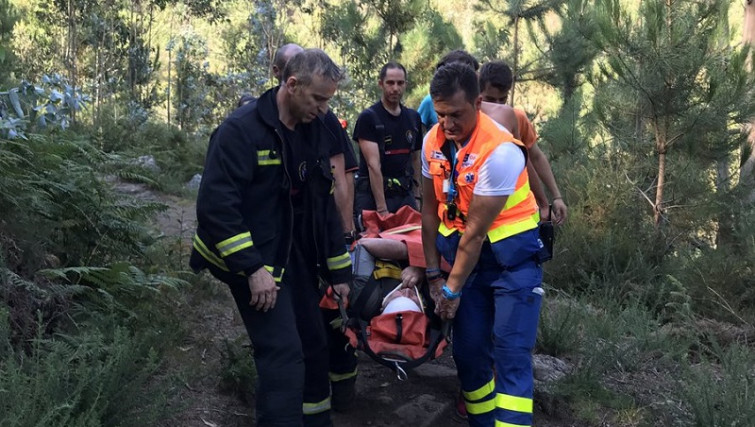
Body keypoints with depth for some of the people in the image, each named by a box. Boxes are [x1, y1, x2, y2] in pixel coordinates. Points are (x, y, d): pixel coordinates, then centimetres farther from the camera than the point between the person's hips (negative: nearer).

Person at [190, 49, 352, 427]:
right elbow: (215, 205, -23)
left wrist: (338, 270, 10)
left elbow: (324, 204, 12)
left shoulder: (315, 132, 5)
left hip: (298, 259, 7)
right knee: (283, 355, -13)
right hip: (256, 262, -7)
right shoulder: (241, 129, -17)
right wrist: (251, 268, -26)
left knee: (315, 346, 16)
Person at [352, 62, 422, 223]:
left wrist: (415, 194, 10)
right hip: (372, 196, -5)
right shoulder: (368, 117, -7)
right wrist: (382, 208, -20)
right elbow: (373, 164, -15)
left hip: (405, 195, 5)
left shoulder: (413, 118, 11)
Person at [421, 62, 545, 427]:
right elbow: (430, 210, 3)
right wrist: (433, 273, 3)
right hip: (463, 251, 6)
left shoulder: (500, 151, -25)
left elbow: (476, 231, -20)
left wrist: (453, 288, -12)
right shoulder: (433, 141, -5)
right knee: (469, 350, 9)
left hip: (511, 253, -5)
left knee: (511, 353, -7)